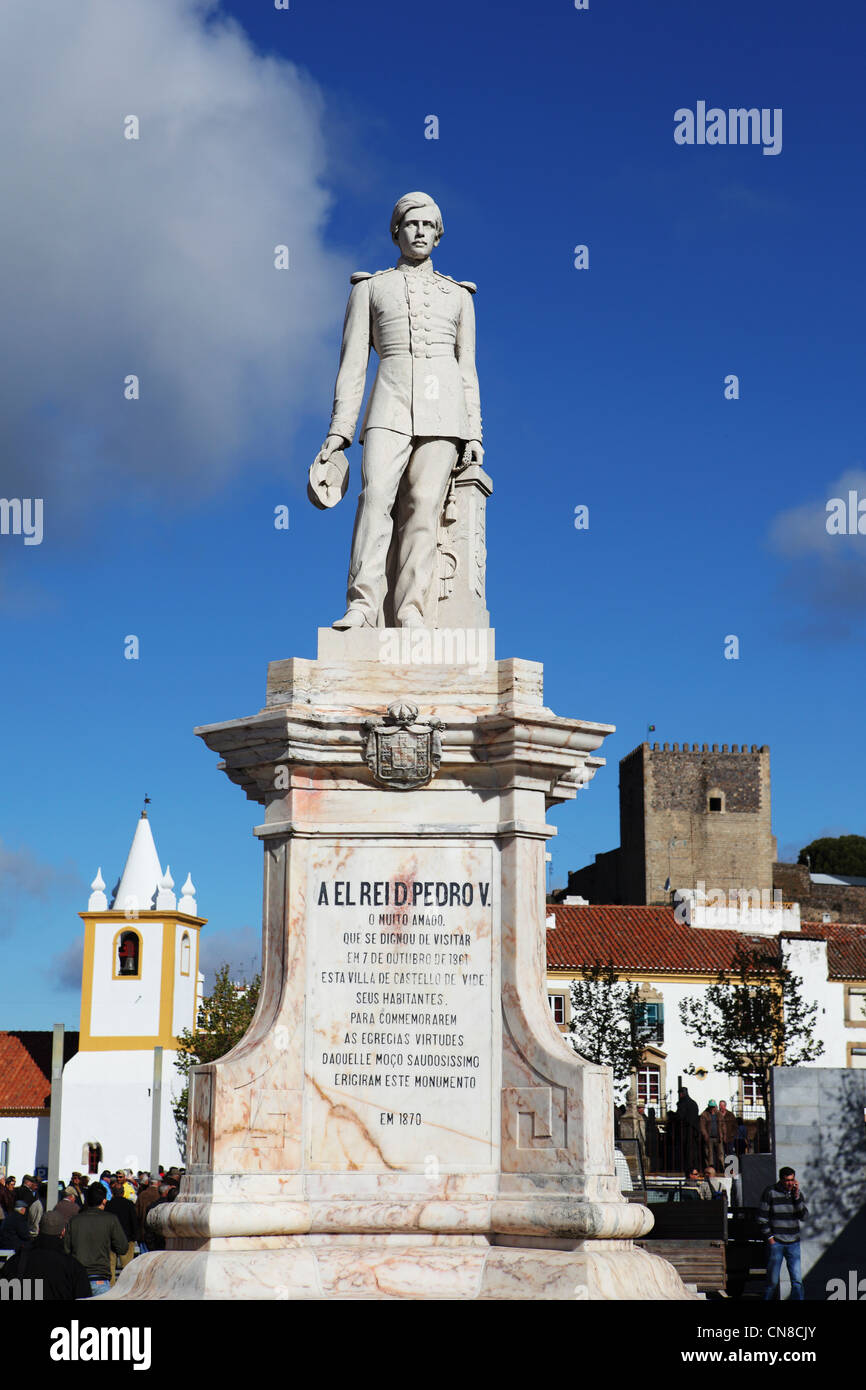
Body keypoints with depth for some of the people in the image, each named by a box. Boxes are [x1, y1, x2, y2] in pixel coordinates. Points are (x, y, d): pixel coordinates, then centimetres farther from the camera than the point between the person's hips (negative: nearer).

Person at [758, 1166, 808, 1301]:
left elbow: (804, 1216, -1)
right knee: (773, 1281, 1)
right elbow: (762, 1218, -1)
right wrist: (769, 1237, -6)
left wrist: (796, 1196, -9)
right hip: (775, 1243, -3)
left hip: (793, 1243, 3)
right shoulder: (770, 1192, -3)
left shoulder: (797, 1193, 8)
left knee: (797, 1280, -2)